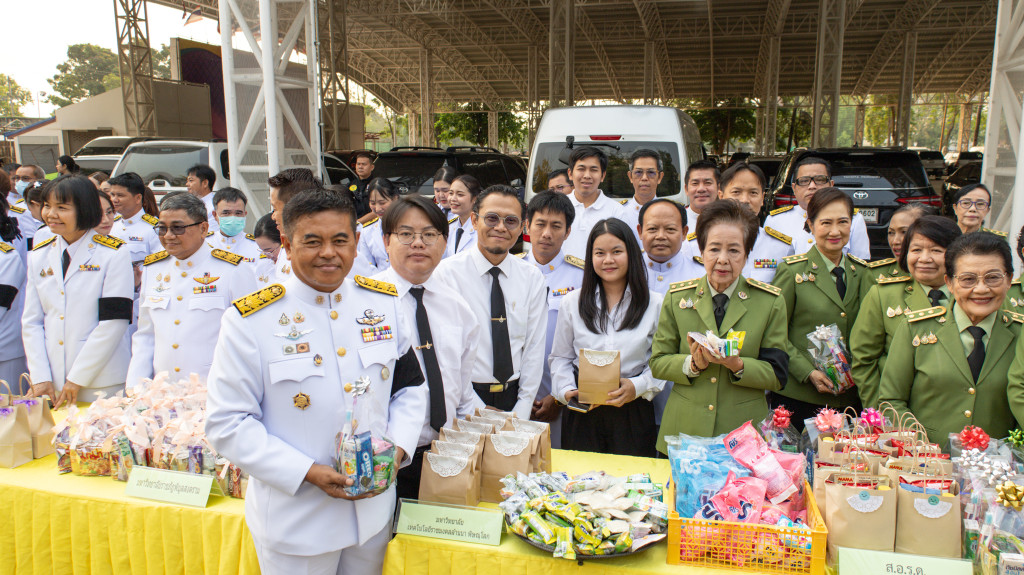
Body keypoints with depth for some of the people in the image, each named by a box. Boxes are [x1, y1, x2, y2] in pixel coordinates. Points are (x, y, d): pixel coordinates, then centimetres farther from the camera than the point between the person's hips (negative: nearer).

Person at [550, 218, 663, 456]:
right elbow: (560, 358, 10)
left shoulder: (654, 304, 2)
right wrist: (566, 390, -6)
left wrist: (638, 386, -14)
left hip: (633, 412, -1)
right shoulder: (571, 303, 5)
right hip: (582, 413, 1)